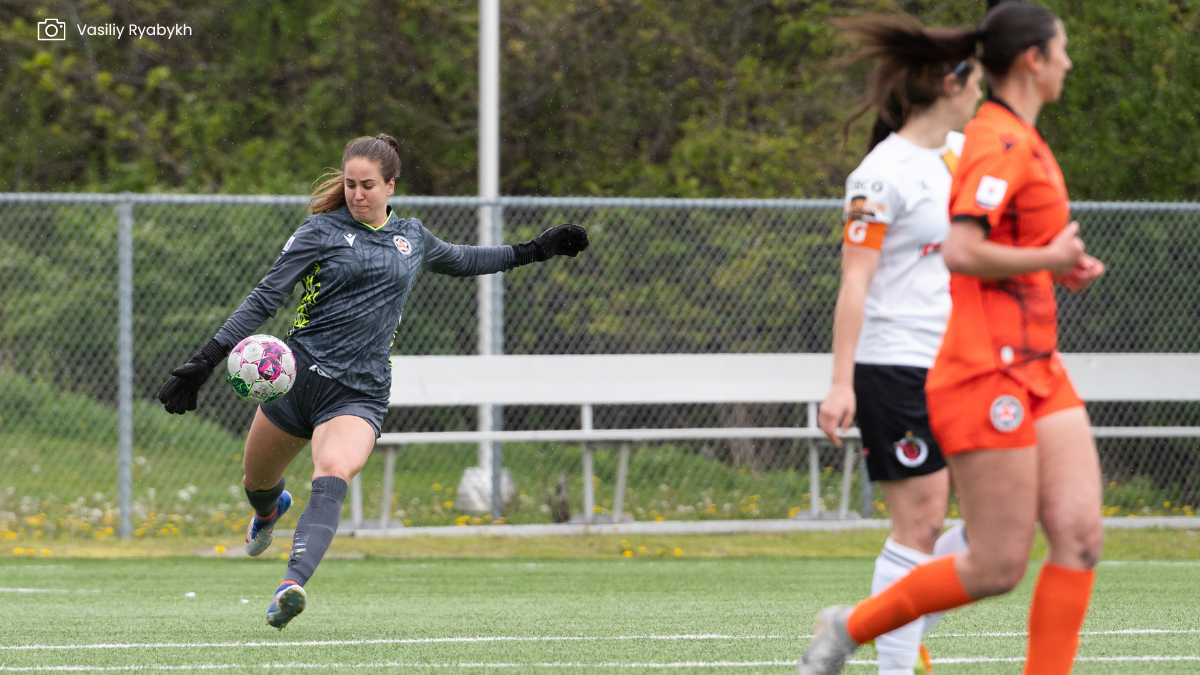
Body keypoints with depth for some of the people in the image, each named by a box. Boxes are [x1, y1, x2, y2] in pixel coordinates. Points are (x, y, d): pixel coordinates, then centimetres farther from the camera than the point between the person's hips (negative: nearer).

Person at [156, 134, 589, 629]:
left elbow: (460, 260, 35)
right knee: (257, 482, 16)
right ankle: (271, 509, 56)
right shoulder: (322, 231, -1)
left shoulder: (412, 237, 12)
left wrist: (532, 251, 35)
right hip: (298, 376, 0)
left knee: (332, 478, -28)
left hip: (360, 392, 0)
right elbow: (264, 298, -5)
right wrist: (206, 361, -13)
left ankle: (293, 584, -45)